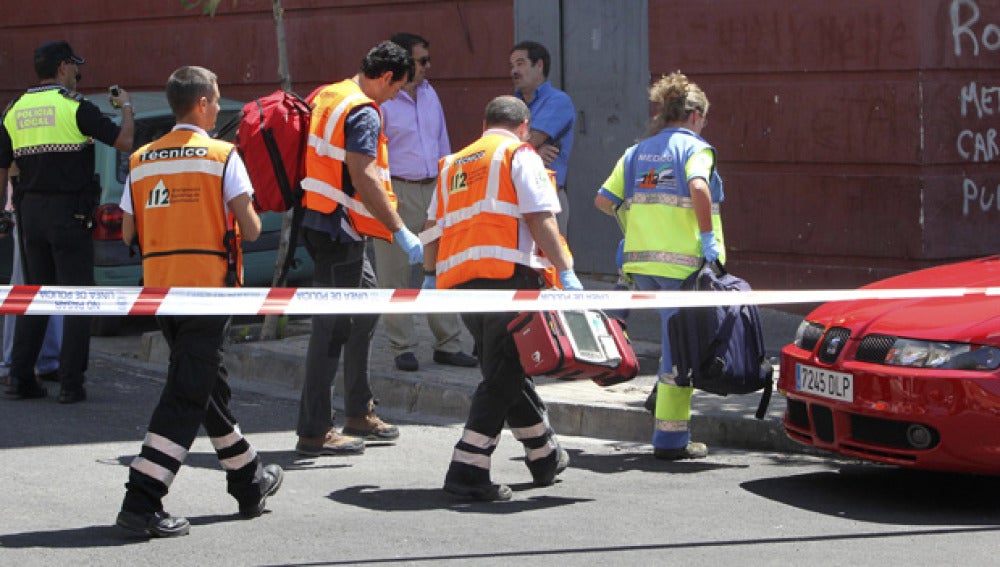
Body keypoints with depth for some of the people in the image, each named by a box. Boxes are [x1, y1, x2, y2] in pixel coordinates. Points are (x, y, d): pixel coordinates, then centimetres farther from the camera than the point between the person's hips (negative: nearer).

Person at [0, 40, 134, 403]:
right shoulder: (74, 107, -9)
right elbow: (124, 142, -13)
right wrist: (126, 108, 6)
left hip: (30, 212, 6)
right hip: (69, 213, -5)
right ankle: (71, 383, -2)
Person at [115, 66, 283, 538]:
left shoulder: (141, 160, 7)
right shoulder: (222, 157, -6)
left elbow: (128, 233, 8)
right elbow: (251, 229, -9)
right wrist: (240, 225, 14)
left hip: (158, 286, 6)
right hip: (207, 286, -6)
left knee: (208, 383, 19)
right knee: (187, 396, -5)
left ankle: (249, 481, 34)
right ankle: (141, 502, -14)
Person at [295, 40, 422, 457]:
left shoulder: (326, 96, 14)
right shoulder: (363, 113, -16)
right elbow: (364, 179, -24)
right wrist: (400, 231, -25)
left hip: (319, 220, 10)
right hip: (339, 230, -10)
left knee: (365, 312, 19)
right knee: (333, 327, -7)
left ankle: (359, 413, 26)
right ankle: (313, 431, -5)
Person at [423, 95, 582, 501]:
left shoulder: (454, 164, 24)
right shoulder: (519, 155, 5)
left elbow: (433, 228, 21)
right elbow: (539, 219, -7)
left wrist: (430, 277, 29)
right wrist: (565, 270, -9)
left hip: (459, 283, 7)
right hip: (507, 274, -7)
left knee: (505, 372, 18)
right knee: (503, 376, -5)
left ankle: (546, 457, 32)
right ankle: (468, 471, -14)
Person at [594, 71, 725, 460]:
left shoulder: (637, 152, 16)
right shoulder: (694, 148, -3)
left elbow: (603, 200, 11)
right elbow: (698, 188, -24)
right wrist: (708, 237, -18)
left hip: (640, 260, 6)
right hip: (682, 261, -6)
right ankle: (670, 439, 0)